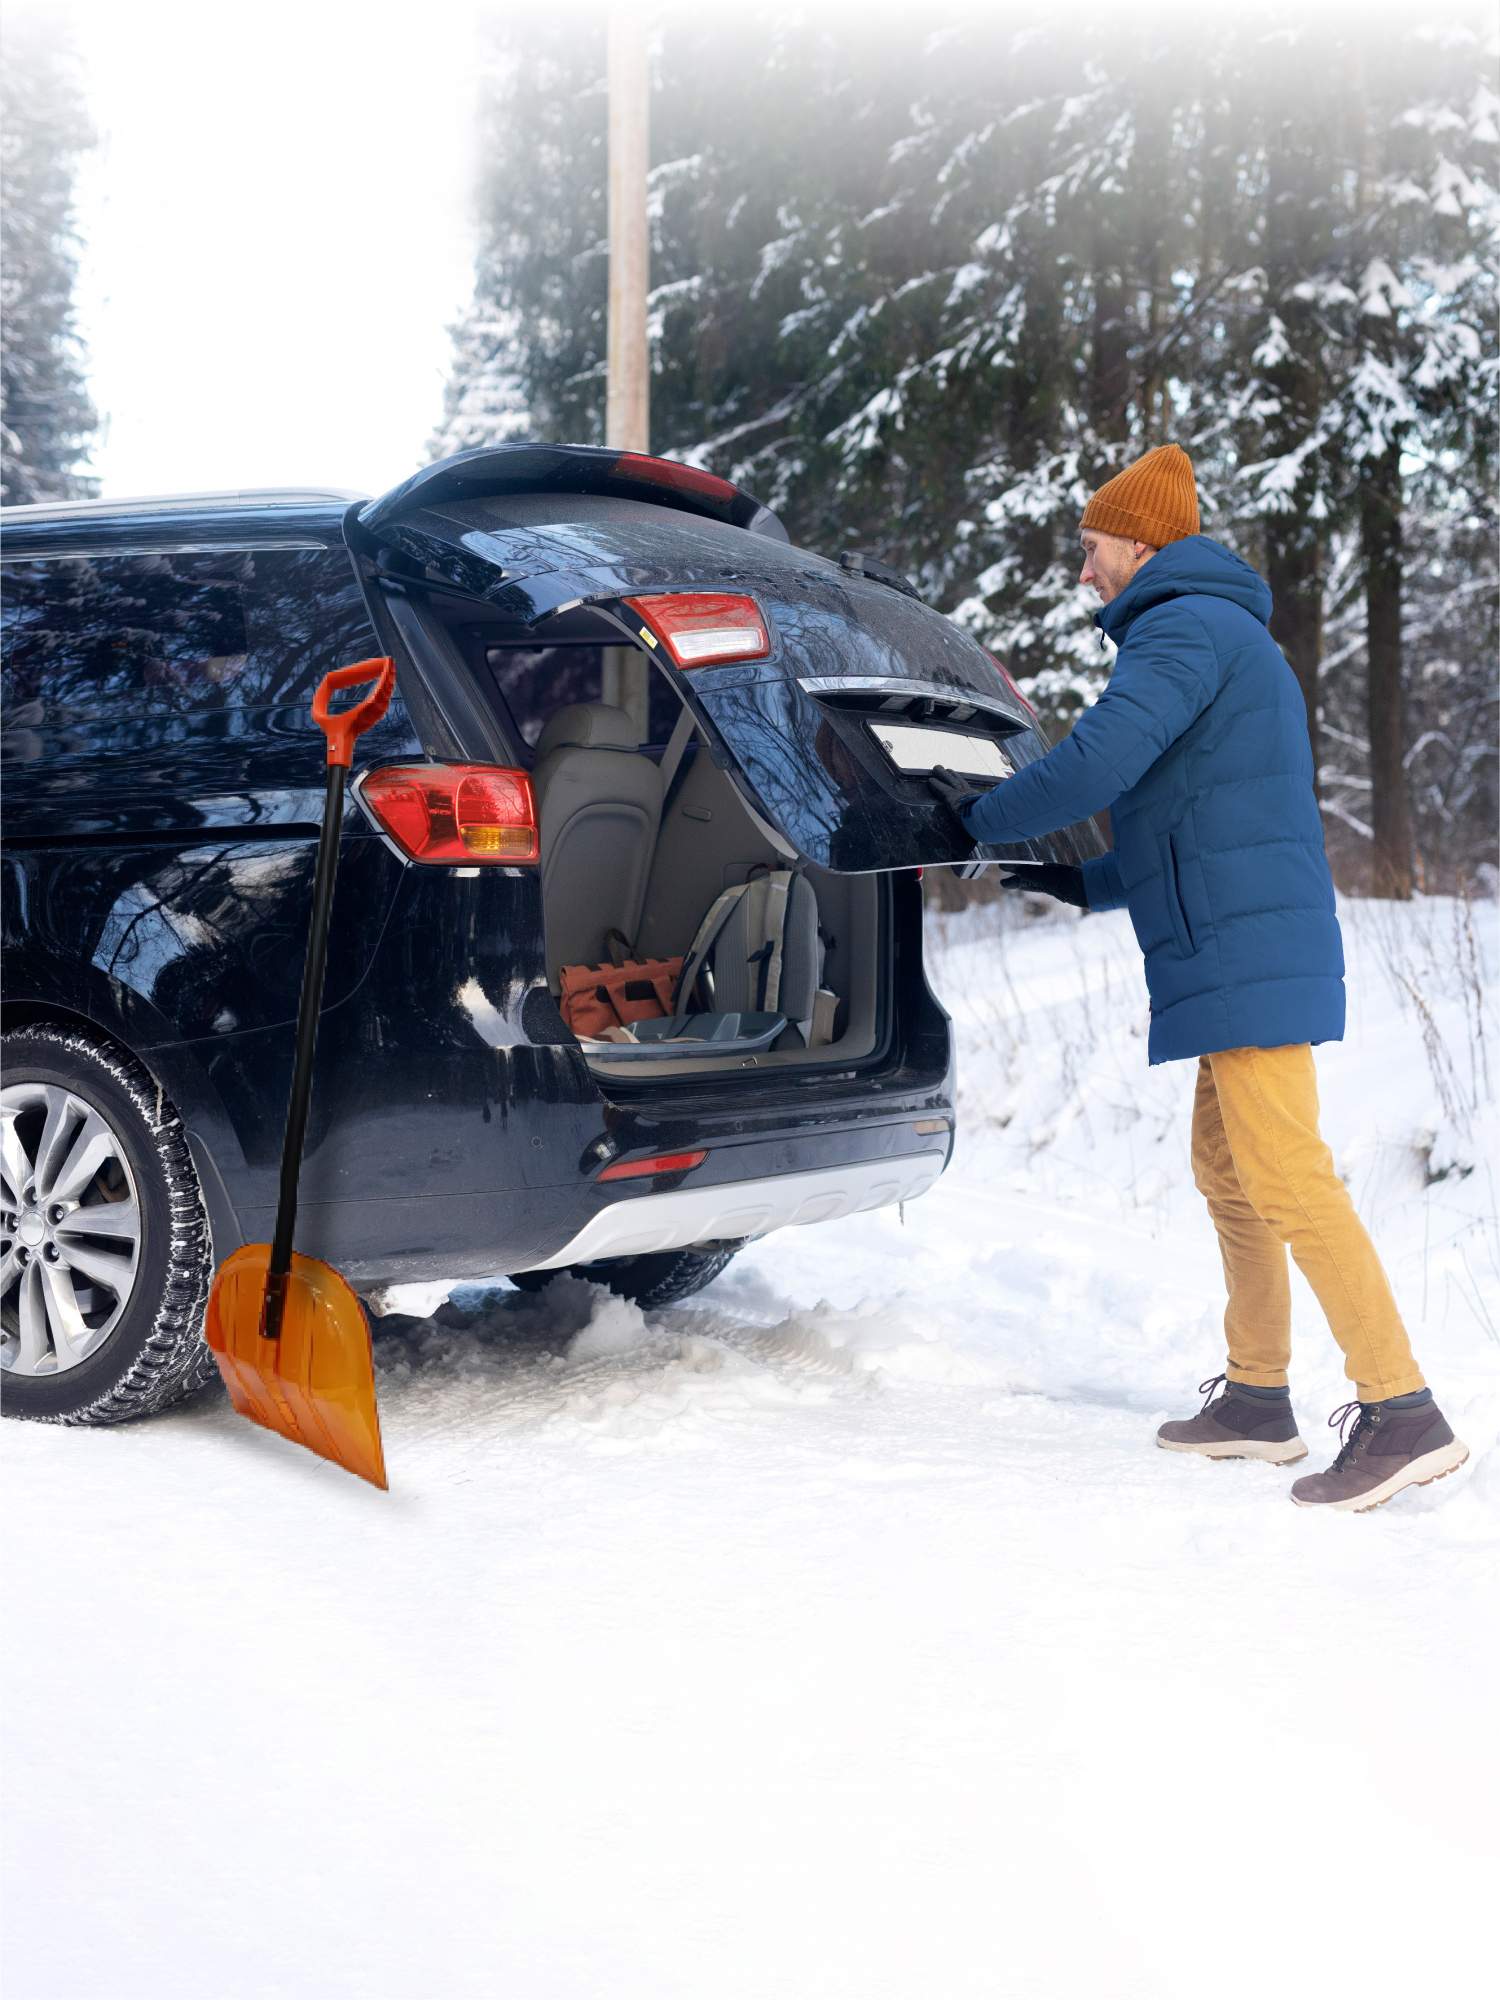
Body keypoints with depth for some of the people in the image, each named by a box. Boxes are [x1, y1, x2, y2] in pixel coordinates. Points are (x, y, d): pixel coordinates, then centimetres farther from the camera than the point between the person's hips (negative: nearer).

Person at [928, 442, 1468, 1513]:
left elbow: (1094, 764, -20)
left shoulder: (1184, 629, -8)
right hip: (1246, 953, 11)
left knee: (1287, 1179, -14)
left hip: (1247, 950, -11)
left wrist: (982, 812, -4)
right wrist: (1076, 881, 27)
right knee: (1226, 1175, 16)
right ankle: (1257, 1400, 23)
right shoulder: (1228, 638, 26)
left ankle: (1402, 1411, -16)